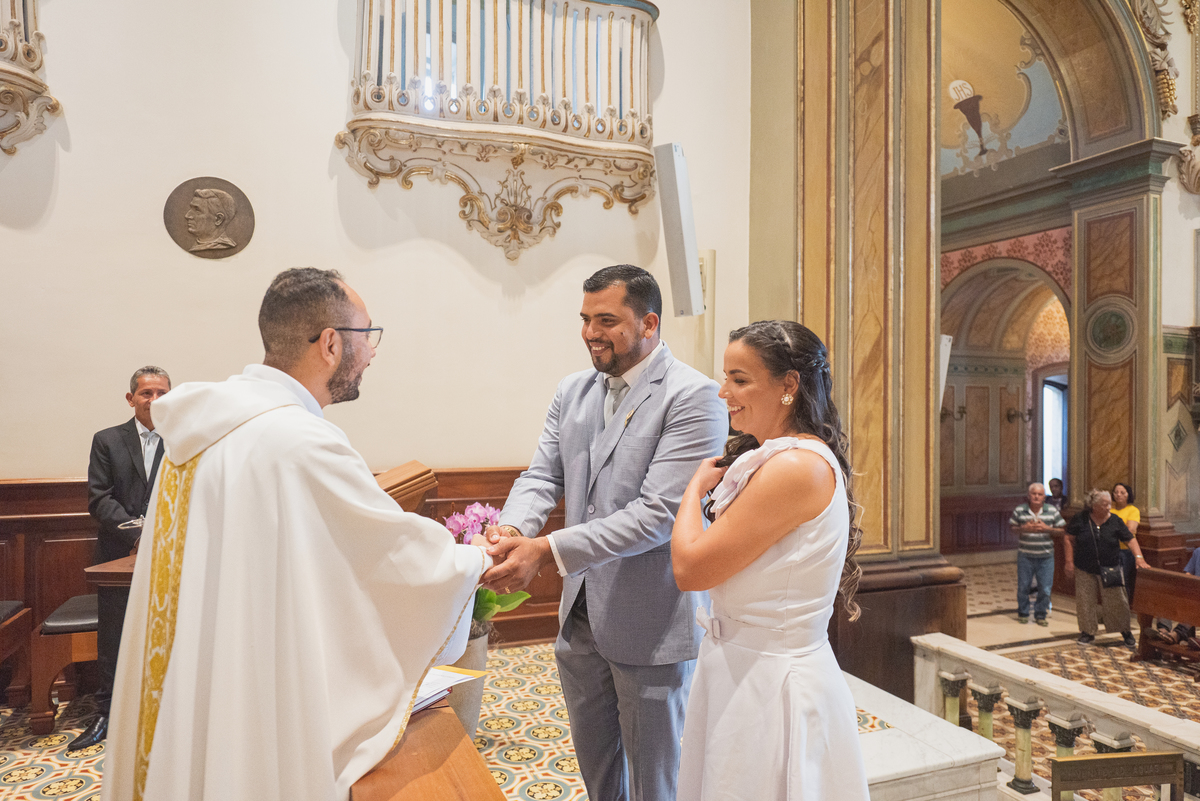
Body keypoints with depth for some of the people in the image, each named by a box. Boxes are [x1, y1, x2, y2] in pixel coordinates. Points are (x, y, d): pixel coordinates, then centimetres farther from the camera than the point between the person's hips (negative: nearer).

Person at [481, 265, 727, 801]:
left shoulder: (694, 398, -18)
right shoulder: (572, 391, 6)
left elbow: (659, 512, -24)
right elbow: (542, 475, 3)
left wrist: (548, 552, -28)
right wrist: (511, 529, -19)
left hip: (652, 624, -6)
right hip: (581, 615, 7)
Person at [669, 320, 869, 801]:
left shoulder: (797, 467, -24)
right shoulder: (771, 459, 7)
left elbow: (689, 567, -21)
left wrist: (698, 485, -9)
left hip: (769, 679, -9)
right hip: (742, 667, 9)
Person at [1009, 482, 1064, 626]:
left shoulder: (1052, 511, -1)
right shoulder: (1019, 510, -3)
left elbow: (1062, 530, 3)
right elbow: (1011, 528, 4)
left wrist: (1047, 529, -13)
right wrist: (1023, 528, -14)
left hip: (1046, 556, 1)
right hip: (1025, 556, -1)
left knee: (1045, 588, 5)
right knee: (1023, 587, 8)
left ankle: (1040, 615, 23)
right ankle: (1023, 613, 26)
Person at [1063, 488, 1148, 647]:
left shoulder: (1115, 521, -3)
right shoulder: (1080, 519, -6)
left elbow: (1130, 539, -1)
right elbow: (1068, 539, 0)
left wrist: (1139, 557, -17)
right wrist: (1069, 561, -3)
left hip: (1110, 570, 1)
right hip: (1085, 570, 0)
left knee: (1117, 601, 2)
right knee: (1085, 602, 5)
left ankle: (1125, 631, 24)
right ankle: (1088, 632, 20)